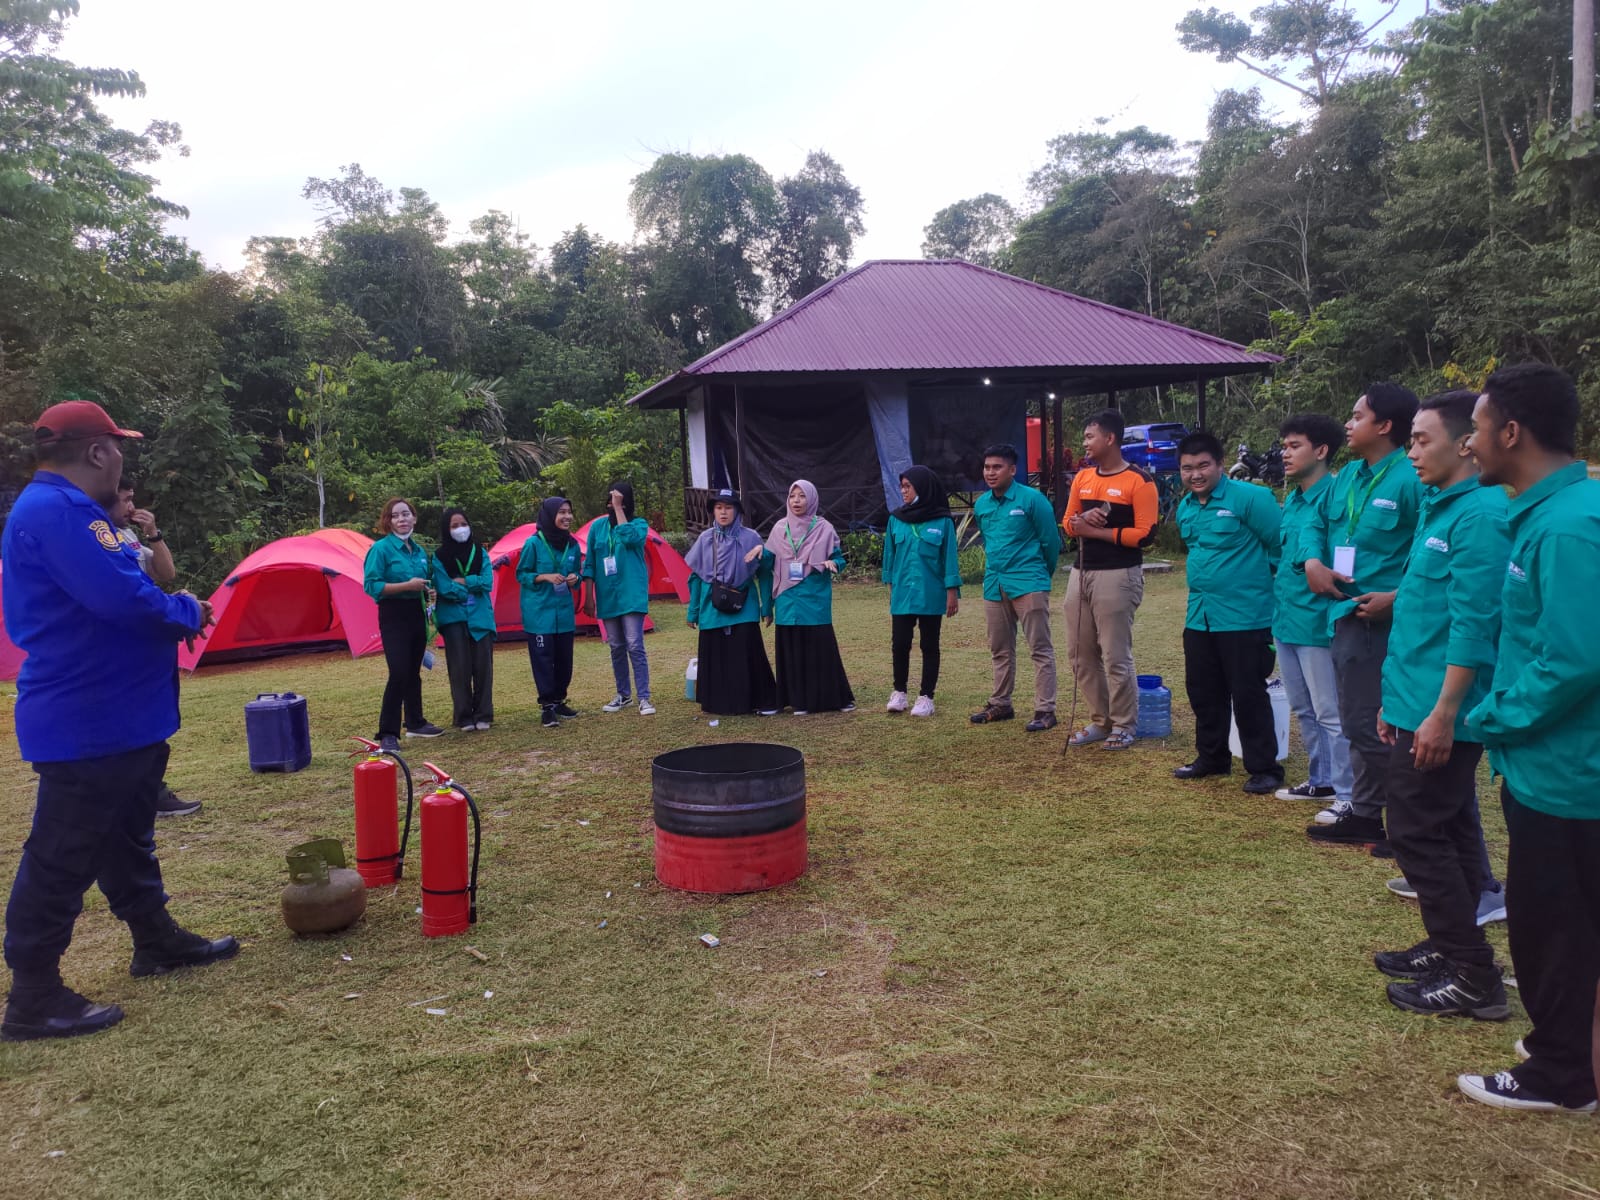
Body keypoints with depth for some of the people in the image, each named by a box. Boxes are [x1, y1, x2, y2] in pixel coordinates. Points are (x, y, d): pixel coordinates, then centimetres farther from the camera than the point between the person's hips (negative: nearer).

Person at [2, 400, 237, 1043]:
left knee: (127, 837, 22)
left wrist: (171, 609, 3)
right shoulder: (55, 510, -20)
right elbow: (122, 598, -30)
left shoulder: (64, 508, 15)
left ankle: (156, 940, 36)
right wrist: (187, 612, -12)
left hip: (115, 716, 11)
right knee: (61, 857, -1)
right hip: (85, 723, -11)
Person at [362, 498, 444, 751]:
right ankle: (387, 734, -10)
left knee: (413, 672, 15)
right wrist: (406, 585, -22)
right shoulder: (381, 548, -10)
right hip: (393, 616, -7)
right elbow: (371, 586, -16)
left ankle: (415, 723, 28)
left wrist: (428, 592, 0)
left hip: (416, 614, 7)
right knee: (399, 673, -14)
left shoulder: (419, 551, 11)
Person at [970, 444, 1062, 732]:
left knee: (1040, 649, -3)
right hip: (994, 585, 7)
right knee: (1000, 650, 15)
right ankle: (1000, 704, 26)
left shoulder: (1031, 499, -9)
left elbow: (1051, 541, -2)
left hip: (1028, 584, -6)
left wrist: (1042, 574, 9)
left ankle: (1045, 710, -2)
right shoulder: (981, 504, 10)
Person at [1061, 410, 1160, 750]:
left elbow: (1145, 534, -13)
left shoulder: (1139, 481, -8)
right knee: (1082, 654, 10)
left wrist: (1098, 531, -12)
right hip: (1081, 573, 7)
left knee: (1115, 655, -4)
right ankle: (1101, 721, 22)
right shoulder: (1083, 477, 13)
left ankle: (1124, 726, 10)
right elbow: (1068, 522, 16)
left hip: (1118, 576, -7)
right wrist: (1079, 522, -7)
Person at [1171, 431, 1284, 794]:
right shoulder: (1185, 508, 9)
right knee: (1203, 692, 15)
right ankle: (1212, 757, 30)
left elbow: (1283, 546, -11)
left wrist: (1255, 578, -1)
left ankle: (1264, 768, 12)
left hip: (1245, 616, -7)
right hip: (1198, 616, 7)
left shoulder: (1249, 498, -14)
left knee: (1248, 695, 0)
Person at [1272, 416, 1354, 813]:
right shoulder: (1291, 499, 13)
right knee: (1303, 709, 18)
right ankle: (1322, 780, 31)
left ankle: (1347, 794, 8)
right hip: (1286, 617, 9)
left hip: (1316, 620, -9)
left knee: (1330, 713, -2)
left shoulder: (1333, 495, -14)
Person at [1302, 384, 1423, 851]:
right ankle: (1365, 813, 31)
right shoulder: (1347, 476, 11)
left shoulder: (1410, 480, -15)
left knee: (1371, 725, -3)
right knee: (1358, 722, 18)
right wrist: (1313, 561, 2)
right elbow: (1317, 524, 21)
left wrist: (1398, 596, -23)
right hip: (1345, 615, 9)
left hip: (1381, 620, -9)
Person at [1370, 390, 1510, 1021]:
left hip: (1439, 713, -10)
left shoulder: (1479, 515, -18)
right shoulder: (1438, 510, 13)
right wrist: (1397, 697, 20)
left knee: (1418, 833, -5)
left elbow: (1473, 626, -23)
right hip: (1418, 705, 10)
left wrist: (1442, 714, -23)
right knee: (1448, 831, 16)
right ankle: (1449, 948, 28)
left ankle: (1474, 978, 4)